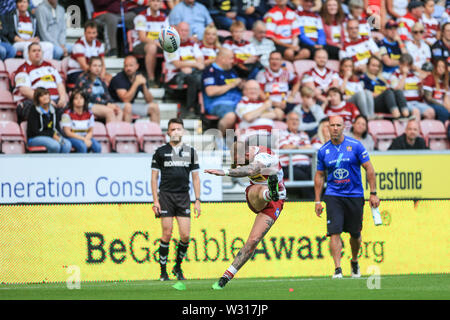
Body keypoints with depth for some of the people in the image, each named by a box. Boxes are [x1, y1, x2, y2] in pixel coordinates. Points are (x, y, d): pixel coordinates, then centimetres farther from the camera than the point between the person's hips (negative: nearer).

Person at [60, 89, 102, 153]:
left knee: (98, 147, -25)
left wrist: (86, 139, -16)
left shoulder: (89, 114, 7)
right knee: (82, 146, -36)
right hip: (72, 138, -4)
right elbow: (67, 132, -13)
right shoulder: (68, 114, -8)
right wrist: (83, 139, -19)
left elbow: (91, 131, 8)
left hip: (86, 138, 5)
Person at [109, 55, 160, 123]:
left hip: (131, 105, 7)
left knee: (154, 107, -5)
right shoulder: (118, 78, -16)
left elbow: (149, 100, 0)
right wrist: (136, 84, -27)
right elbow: (126, 100, -27)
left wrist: (144, 86, -16)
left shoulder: (140, 77, 2)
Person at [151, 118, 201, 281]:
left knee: (185, 235, -5)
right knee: (167, 234, -7)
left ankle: (178, 267, 15)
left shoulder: (190, 151, 11)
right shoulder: (160, 152, 4)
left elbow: (195, 177, 12)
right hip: (166, 195, -2)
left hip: (184, 197, 2)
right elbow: (154, 177, 4)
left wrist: (197, 200, 5)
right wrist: (155, 200, -4)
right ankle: (163, 271, 3)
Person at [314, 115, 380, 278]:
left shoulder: (355, 146, -4)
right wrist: (317, 201, 9)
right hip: (333, 196, 1)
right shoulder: (323, 151, 3)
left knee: (355, 233, 8)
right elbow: (319, 175, 12)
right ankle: (337, 269, -15)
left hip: (355, 196, -1)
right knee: (334, 232, -14)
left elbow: (369, 169, -1)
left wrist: (373, 193, -5)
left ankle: (354, 262, 34)